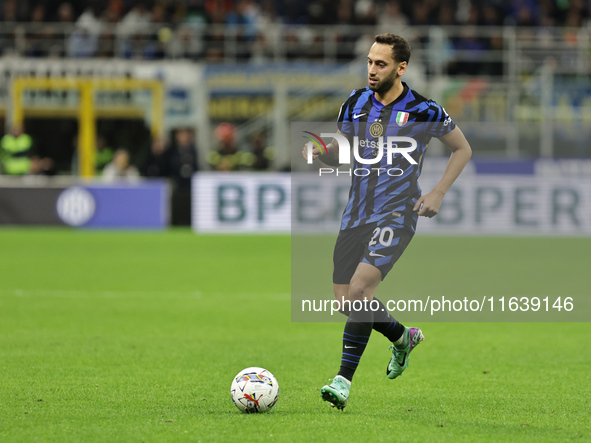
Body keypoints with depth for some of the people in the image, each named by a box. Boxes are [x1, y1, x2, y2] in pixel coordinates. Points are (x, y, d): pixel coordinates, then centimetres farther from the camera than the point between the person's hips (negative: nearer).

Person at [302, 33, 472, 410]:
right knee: (347, 301, 3)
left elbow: (462, 149, 7)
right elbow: (340, 152, 16)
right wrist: (321, 152, -7)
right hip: (356, 213, 5)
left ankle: (344, 380, -16)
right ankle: (403, 337, 33)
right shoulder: (356, 103, 5)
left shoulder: (424, 111, -6)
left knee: (360, 287, -22)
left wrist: (438, 193, -4)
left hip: (396, 215, -5)